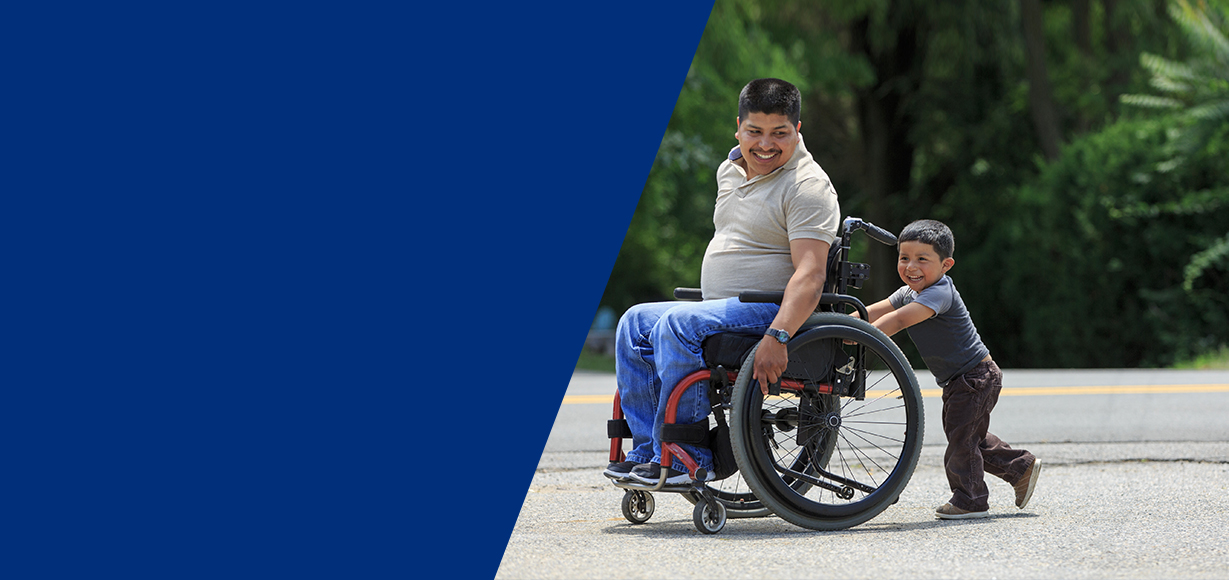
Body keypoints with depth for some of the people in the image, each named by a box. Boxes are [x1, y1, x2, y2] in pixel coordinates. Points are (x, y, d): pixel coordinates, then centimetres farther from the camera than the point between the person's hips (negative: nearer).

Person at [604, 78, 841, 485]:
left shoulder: (807, 186, -14)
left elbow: (809, 274, -25)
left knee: (677, 325, -28)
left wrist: (777, 337, -36)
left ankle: (688, 459, -26)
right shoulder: (731, 170, 14)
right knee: (635, 322, 1)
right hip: (722, 309, 9)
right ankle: (647, 449, -4)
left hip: (776, 311, -9)